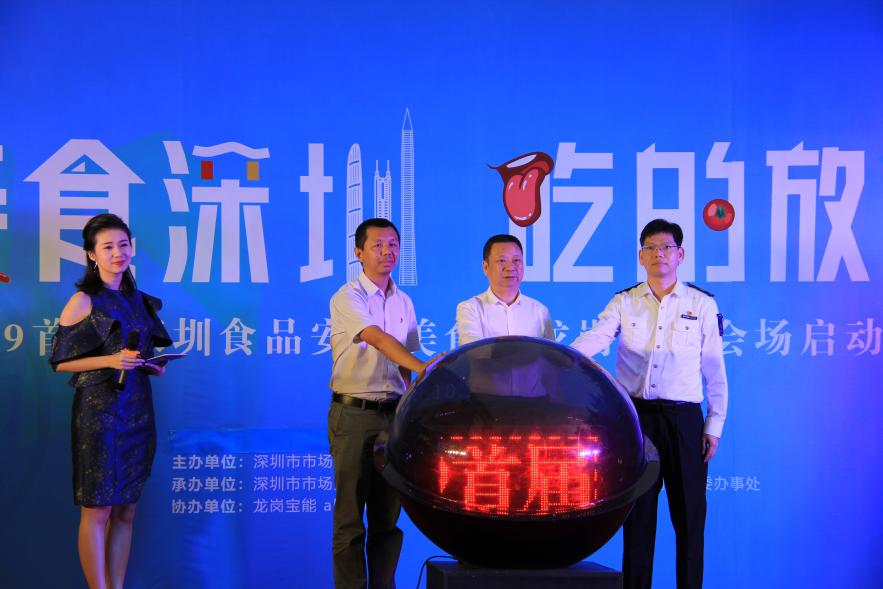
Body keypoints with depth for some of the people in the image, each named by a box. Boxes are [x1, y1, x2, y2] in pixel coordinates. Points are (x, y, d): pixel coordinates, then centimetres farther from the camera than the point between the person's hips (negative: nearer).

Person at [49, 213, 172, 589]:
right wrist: (110, 361, -18)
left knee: (126, 510, 8)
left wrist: (151, 366, 3)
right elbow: (60, 361, -7)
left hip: (137, 410, 6)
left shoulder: (138, 300, 13)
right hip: (99, 411, -6)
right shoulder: (83, 301, -5)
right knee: (98, 509, -3)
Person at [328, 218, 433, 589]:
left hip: (393, 414, 6)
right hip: (354, 415, -5)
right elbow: (377, 339, -23)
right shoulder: (347, 298, -6)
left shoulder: (404, 303, 14)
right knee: (351, 515, -3)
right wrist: (422, 367, -38)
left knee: (388, 515, 8)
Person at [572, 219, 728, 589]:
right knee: (637, 514, 8)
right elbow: (595, 338, -12)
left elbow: (714, 372, 6)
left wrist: (714, 426, 2)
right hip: (636, 416, 1)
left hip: (684, 419, -1)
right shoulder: (624, 303, 6)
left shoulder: (703, 305, 4)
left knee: (689, 516, 4)